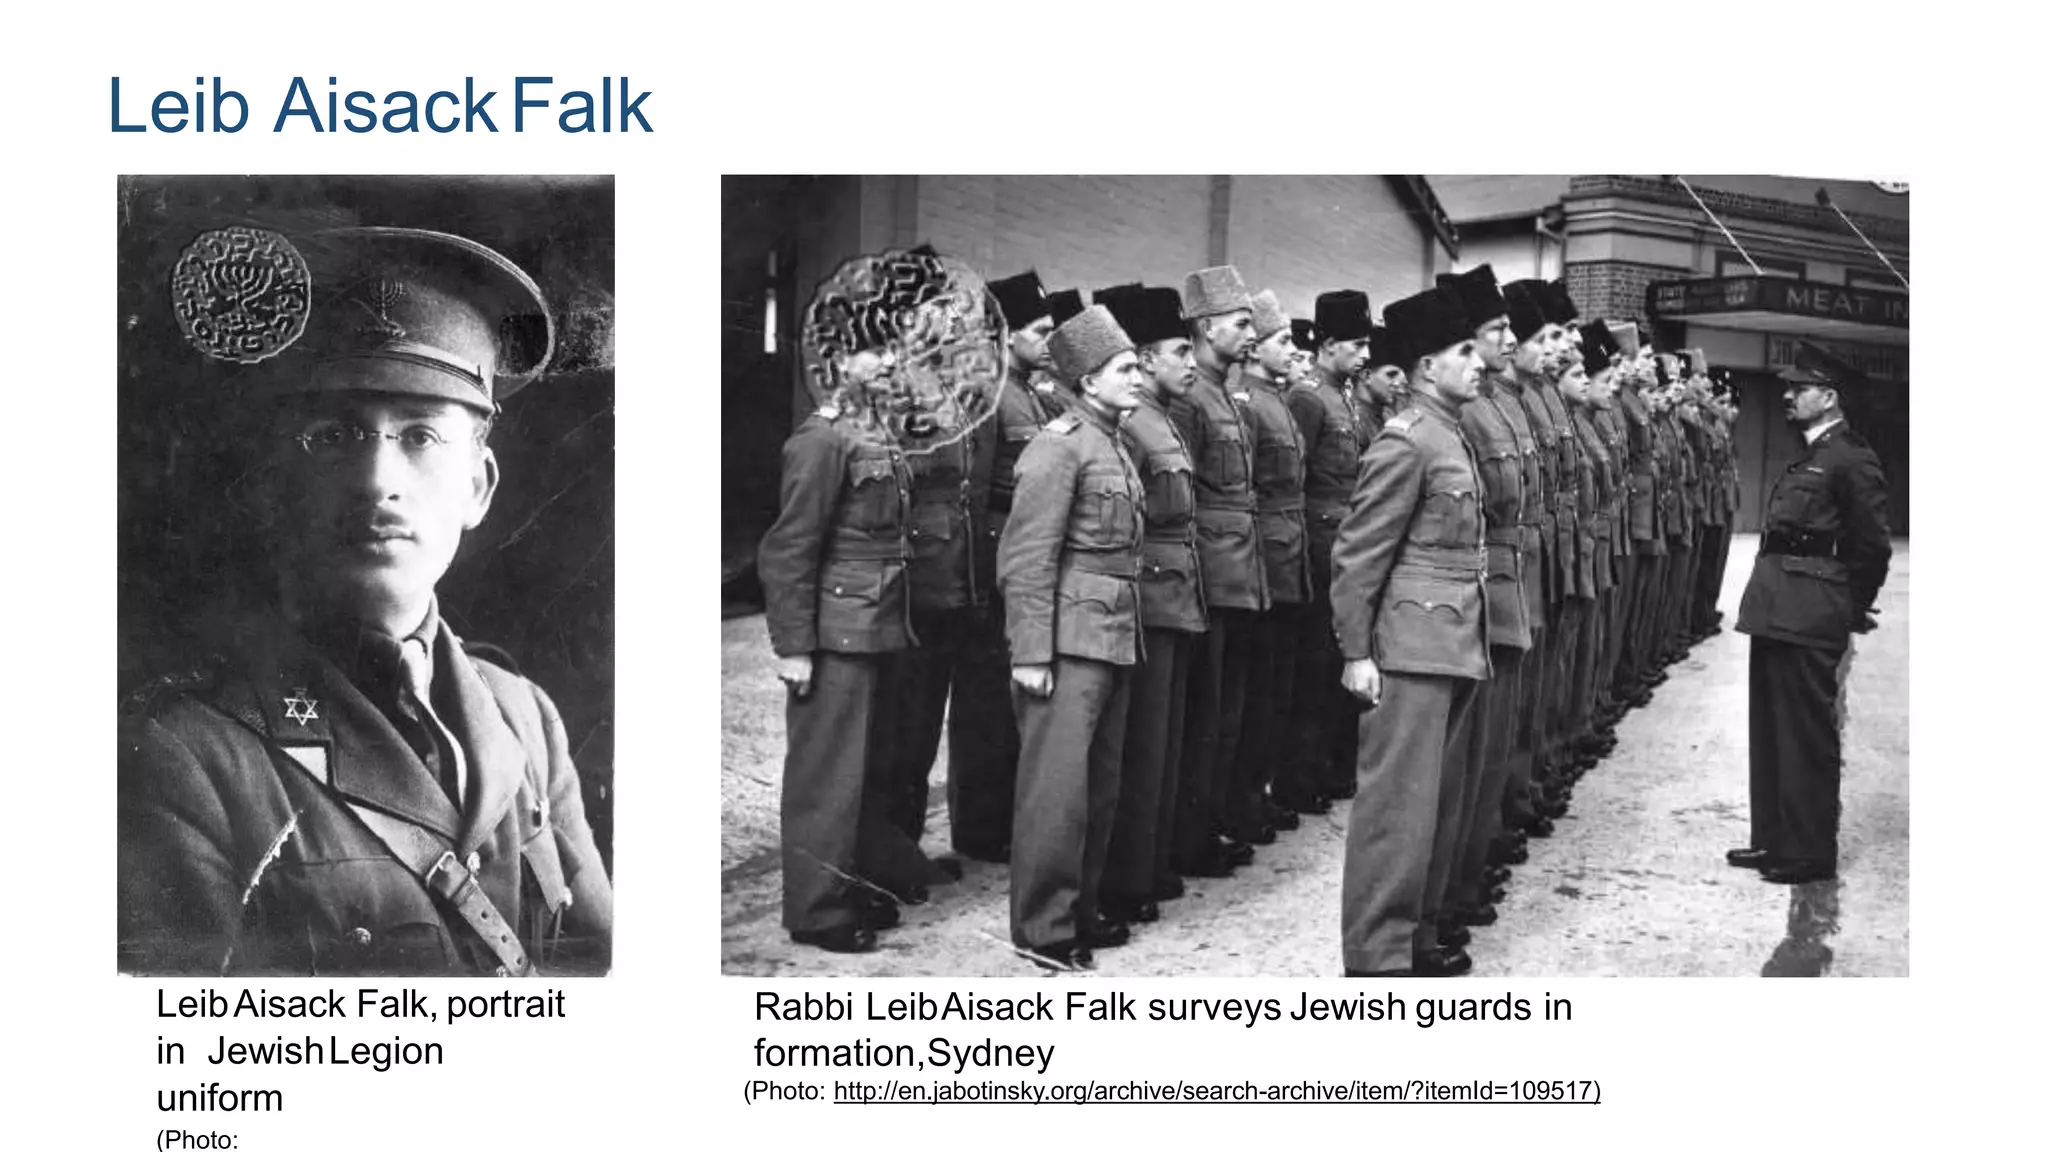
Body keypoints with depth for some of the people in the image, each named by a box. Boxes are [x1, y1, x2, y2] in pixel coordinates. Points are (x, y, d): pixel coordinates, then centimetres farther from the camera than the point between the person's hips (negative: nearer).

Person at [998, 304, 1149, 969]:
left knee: (1101, 782, 14)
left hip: (1116, 636, 9)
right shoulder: (1059, 447, -12)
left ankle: (1081, 908, 25)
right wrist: (1031, 653, -19)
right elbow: (1027, 559, -16)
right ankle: (1043, 927, 3)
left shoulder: (1114, 444, 14)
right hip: (1071, 638, -9)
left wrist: (1128, 630, 16)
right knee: (1057, 783, -5)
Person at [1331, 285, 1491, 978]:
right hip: (1413, 648, -9)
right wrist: (1356, 653, -14)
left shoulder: (1454, 438, 14)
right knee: (1399, 806, -6)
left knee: (1435, 804, 15)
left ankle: (1414, 934, 24)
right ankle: (1377, 959, -1)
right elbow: (1357, 555, -13)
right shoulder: (1406, 442, -13)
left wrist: (1475, 645, 15)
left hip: (1457, 649, 9)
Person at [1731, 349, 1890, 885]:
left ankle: (1810, 851, 6)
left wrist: (1856, 608, -2)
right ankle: (1773, 839, 23)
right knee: (1770, 729, 14)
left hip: (1809, 614, -9)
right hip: (1776, 609, 9)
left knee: (1807, 733, -2)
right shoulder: (1808, 455, 17)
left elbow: (1873, 544, -12)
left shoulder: (1851, 459, -12)